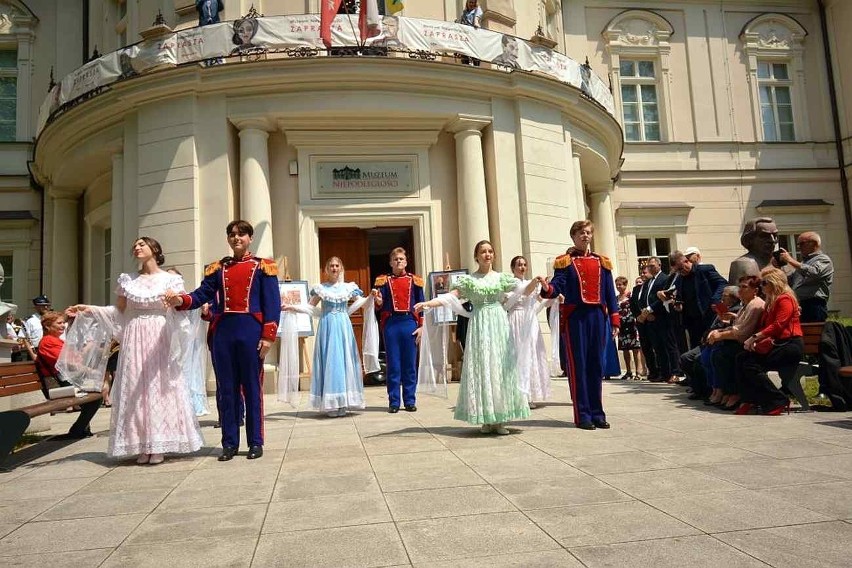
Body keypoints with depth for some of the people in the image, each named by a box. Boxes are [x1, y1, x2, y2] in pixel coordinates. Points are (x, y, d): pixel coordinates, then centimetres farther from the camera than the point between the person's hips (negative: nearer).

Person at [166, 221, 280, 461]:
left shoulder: (263, 266, 3)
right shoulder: (217, 268, 14)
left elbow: (273, 304, -2)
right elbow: (202, 294, 4)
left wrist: (268, 335, -10)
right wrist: (181, 300, -17)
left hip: (251, 331, -3)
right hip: (222, 332, 3)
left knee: (252, 387, 3)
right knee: (226, 388, 6)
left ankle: (255, 442, 12)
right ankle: (230, 443, 15)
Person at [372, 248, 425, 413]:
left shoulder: (415, 280, 9)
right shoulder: (383, 281, 7)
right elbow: (380, 306, 5)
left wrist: (421, 326, 1)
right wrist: (378, 300, -18)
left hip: (410, 323, 1)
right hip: (391, 324, -1)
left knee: (410, 364, 5)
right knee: (393, 364, 3)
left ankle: (410, 401, 15)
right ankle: (393, 402, 10)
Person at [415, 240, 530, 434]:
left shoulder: (501, 278, 10)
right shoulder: (468, 280, 6)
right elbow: (450, 296, -5)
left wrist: (535, 281, -20)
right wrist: (426, 303, -18)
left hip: (499, 324, 1)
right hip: (479, 325, -1)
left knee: (500, 367, -1)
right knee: (480, 368, -2)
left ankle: (500, 419, 5)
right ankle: (486, 419, 7)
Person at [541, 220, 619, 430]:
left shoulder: (602, 262, 14)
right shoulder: (564, 261, 3)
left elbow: (610, 293, 12)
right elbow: (558, 287, -9)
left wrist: (615, 319, 6)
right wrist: (547, 288, -32)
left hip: (598, 316, 4)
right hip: (575, 317, -4)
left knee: (597, 366, 7)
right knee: (578, 366, -2)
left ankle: (597, 413, 15)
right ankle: (582, 415, 4)